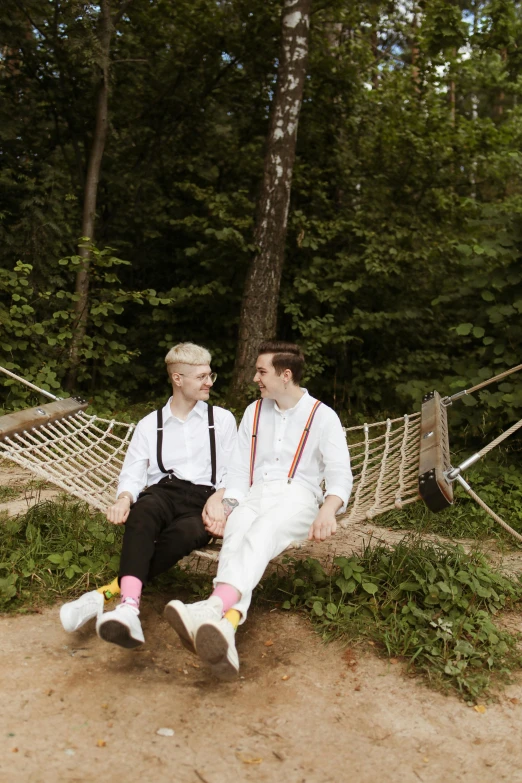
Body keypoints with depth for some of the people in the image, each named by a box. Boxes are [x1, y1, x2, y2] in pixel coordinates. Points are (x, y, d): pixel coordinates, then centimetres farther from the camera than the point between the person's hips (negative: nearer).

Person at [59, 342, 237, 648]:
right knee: (142, 514, -37)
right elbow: (133, 473, 9)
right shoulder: (150, 424, 18)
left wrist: (217, 500, -12)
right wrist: (124, 498, -14)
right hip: (160, 494, 1)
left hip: (202, 499, -1)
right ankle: (129, 607, -49)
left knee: (184, 532, -37)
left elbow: (231, 473, 9)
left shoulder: (222, 419, 16)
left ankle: (105, 595, -38)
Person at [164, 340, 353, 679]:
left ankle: (213, 607, -62)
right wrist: (225, 504, -5)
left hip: (297, 497, -3)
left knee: (263, 530, -38)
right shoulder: (255, 412, 19)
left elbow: (340, 474, -3)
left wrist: (328, 510, -24)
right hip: (256, 495, 3)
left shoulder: (323, 417, 5)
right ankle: (227, 626, -59)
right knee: (236, 533, -33)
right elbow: (240, 471, 15)